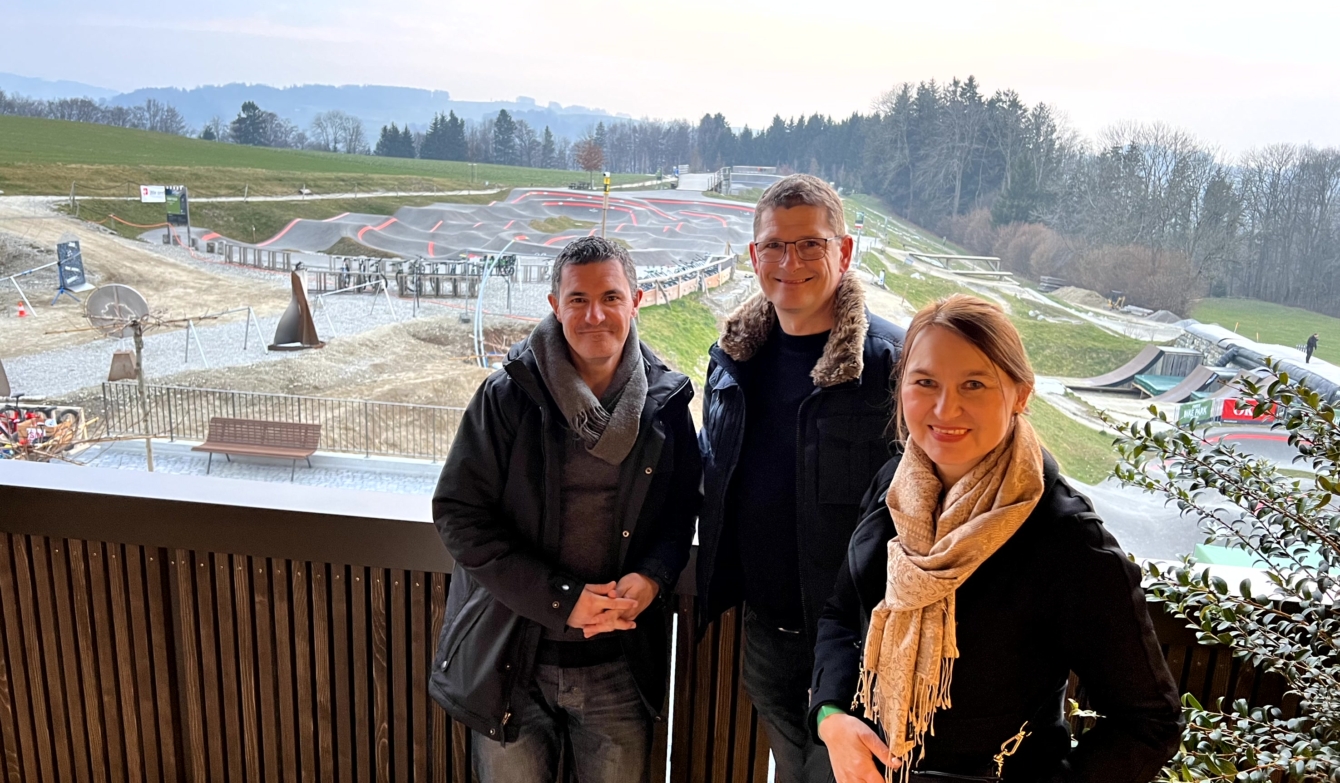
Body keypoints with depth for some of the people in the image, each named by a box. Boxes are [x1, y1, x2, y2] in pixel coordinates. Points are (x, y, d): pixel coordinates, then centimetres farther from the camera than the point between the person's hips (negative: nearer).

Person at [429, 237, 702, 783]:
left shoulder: (665, 403, -1)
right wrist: (561, 600, -18)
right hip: (512, 660, -1)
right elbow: (460, 515, -11)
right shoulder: (507, 397, -9)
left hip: (620, 665, 2)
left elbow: (680, 513, 9)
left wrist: (650, 579, -13)